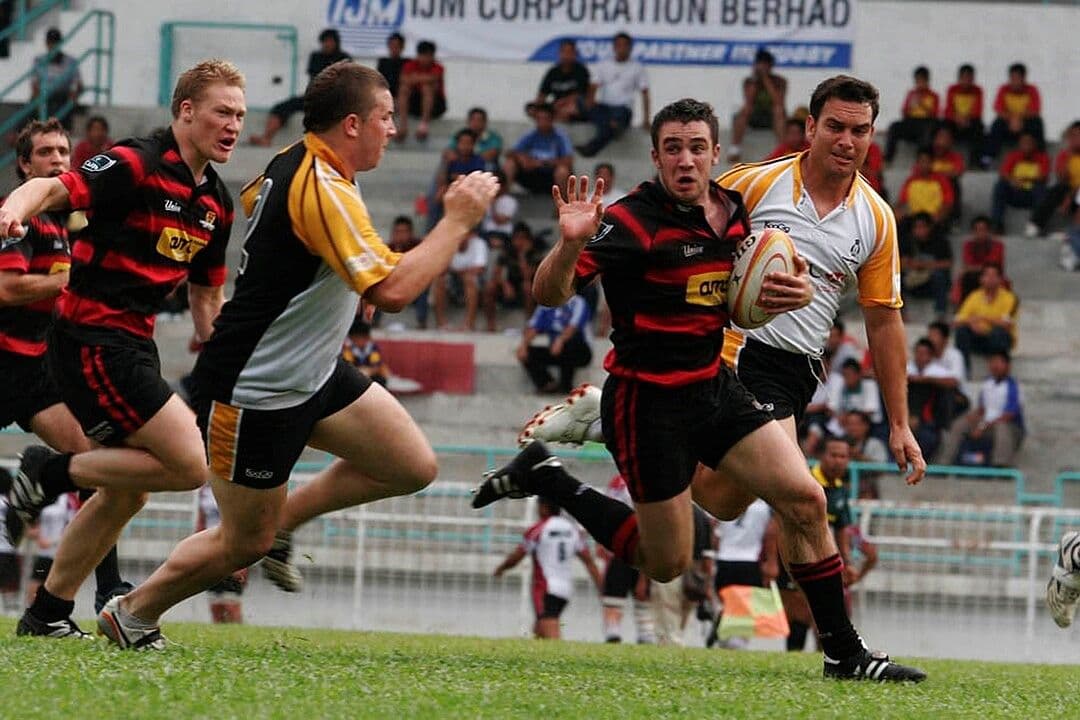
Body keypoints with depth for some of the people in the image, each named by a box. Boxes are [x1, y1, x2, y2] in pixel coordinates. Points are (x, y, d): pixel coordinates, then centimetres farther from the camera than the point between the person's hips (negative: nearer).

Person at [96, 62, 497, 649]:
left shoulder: (289, 164, 5)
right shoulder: (322, 189, -26)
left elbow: (245, 203, 29)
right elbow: (392, 290, -33)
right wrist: (458, 221, -25)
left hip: (314, 374, 10)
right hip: (255, 394, -10)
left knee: (414, 466, 1)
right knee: (244, 542, 3)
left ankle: (284, 519, 18)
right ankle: (133, 612, 23)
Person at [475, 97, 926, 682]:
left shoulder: (733, 210, 3)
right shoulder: (633, 220, -19)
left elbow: (744, 298, 21)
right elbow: (550, 292, -25)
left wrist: (795, 289, -1)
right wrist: (571, 242, -46)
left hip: (716, 387, 6)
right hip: (648, 404, -6)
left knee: (804, 500, -6)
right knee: (666, 563, 4)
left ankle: (845, 652, 5)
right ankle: (544, 476, 21)